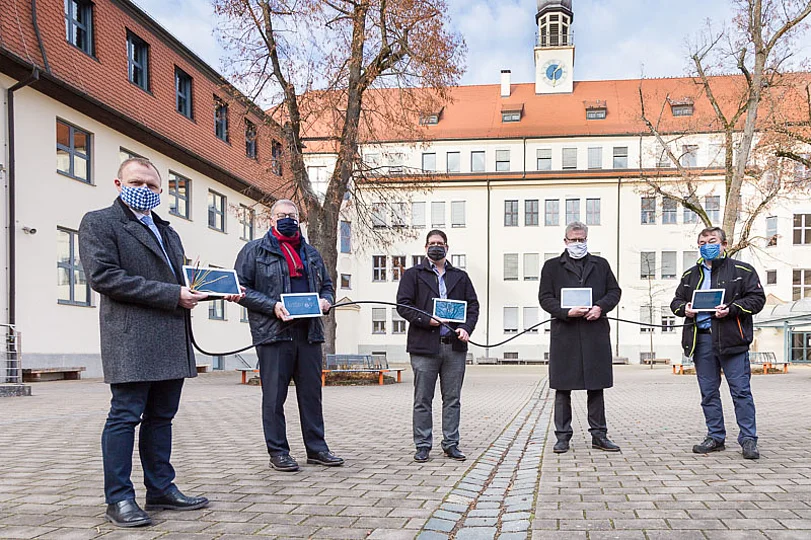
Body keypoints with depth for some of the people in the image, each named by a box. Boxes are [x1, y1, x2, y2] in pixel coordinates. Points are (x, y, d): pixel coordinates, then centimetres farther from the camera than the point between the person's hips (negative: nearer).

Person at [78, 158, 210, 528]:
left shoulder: (167, 232, 23)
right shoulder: (99, 223, 0)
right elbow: (103, 276, -13)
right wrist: (172, 295, -16)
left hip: (171, 341, 7)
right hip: (131, 340, -7)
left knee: (161, 417, 11)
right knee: (125, 416, -4)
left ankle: (161, 490, 20)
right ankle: (119, 498, 6)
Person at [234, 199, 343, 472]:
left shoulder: (311, 253, 20)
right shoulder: (254, 250, 4)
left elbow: (327, 285, 26)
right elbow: (241, 288, -3)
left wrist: (326, 300, 2)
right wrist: (272, 306, -15)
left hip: (309, 332, 5)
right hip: (273, 333, -5)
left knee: (312, 392, 8)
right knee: (274, 395, 0)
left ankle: (317, 448, 17)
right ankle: (278, 452, 11)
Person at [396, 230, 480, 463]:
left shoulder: (460, 276, 17)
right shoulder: (413, 274, 7)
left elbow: (473, 305, 13)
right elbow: (403, 306, -1)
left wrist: (466, 328, -5)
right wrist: (426, 320, -13)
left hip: (455, 345, 3)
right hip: (424, 345, -3)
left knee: (452, 399, 7)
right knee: (422, 400, 2)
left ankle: (451, 444, 16)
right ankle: (423, 446, 11)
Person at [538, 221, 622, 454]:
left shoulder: (600, 264, 16)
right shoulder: (552, 266, 8)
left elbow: (614, 291, 13)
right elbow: (545, 297, 2)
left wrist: (600, 307, -7)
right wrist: (567, 312, -14)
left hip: (595, 332, 2)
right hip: (564, 332, -2)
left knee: (596, 386, 6)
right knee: (562, 388, 1)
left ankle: (599, 435, 16)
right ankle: (562, 437, 9)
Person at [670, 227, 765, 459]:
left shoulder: (742, 270, 5)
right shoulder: (690, 275, 18)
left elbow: (757, 298, -1)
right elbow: (676, 301, 22)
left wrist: (731, 309, -15)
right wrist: (684, 308, -1)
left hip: (731, 338, -4)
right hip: (701, 340, 5)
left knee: (741, 390, -3)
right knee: (708, 392, 8)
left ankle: (748, 439, 5)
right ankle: (715, 437, 18)